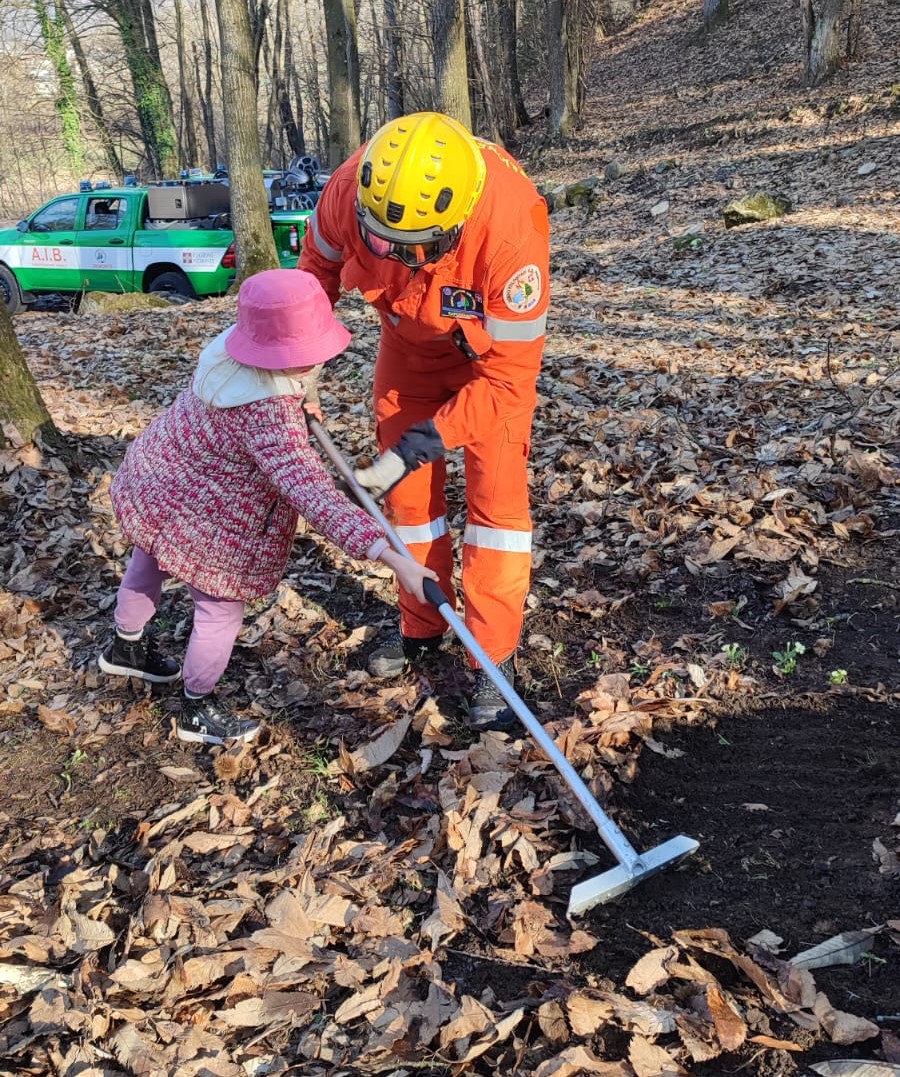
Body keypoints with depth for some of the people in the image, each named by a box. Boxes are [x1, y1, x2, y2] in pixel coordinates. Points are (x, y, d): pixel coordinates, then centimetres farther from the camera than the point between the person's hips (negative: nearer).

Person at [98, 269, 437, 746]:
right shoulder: (268, 415, -40)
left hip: (151, 479, 10)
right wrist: (392, 559, -53)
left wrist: (301, 401, 3)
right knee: (221, 610, 11)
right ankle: (197, 711, 34)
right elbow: (315, 495, -48)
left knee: (146, 569, 33)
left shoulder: (230, 349, -14)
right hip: (195, 519, -10)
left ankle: (126, 648, 62)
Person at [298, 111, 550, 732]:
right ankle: (423, 629, 26)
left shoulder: (511, 226, -41)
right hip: (409, 340, 4)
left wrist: (418, 446, -35)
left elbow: (507, 377, -33)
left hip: (492, 348, -4)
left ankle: (494, 661, 1)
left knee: (496, 490, -10)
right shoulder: (350, 190, -31)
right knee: (408, 490, 7)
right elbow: (320, 262, -5)